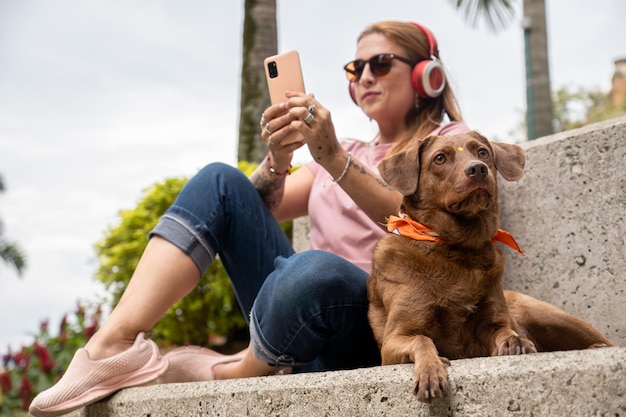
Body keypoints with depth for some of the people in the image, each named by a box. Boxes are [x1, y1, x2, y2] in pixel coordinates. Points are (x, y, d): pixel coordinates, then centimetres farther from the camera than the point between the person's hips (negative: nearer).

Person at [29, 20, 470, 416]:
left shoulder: (448, 141, 10)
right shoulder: (345, 153, 26)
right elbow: (256, 210, 11)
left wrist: (335, 159, -23)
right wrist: (278, 160, -10)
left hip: (376, 327, -5)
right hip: (303, 307, 5)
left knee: (316, 270, -40)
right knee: (221, 181, -11)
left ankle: (228, 374, -9)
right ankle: (117, 344, -23)